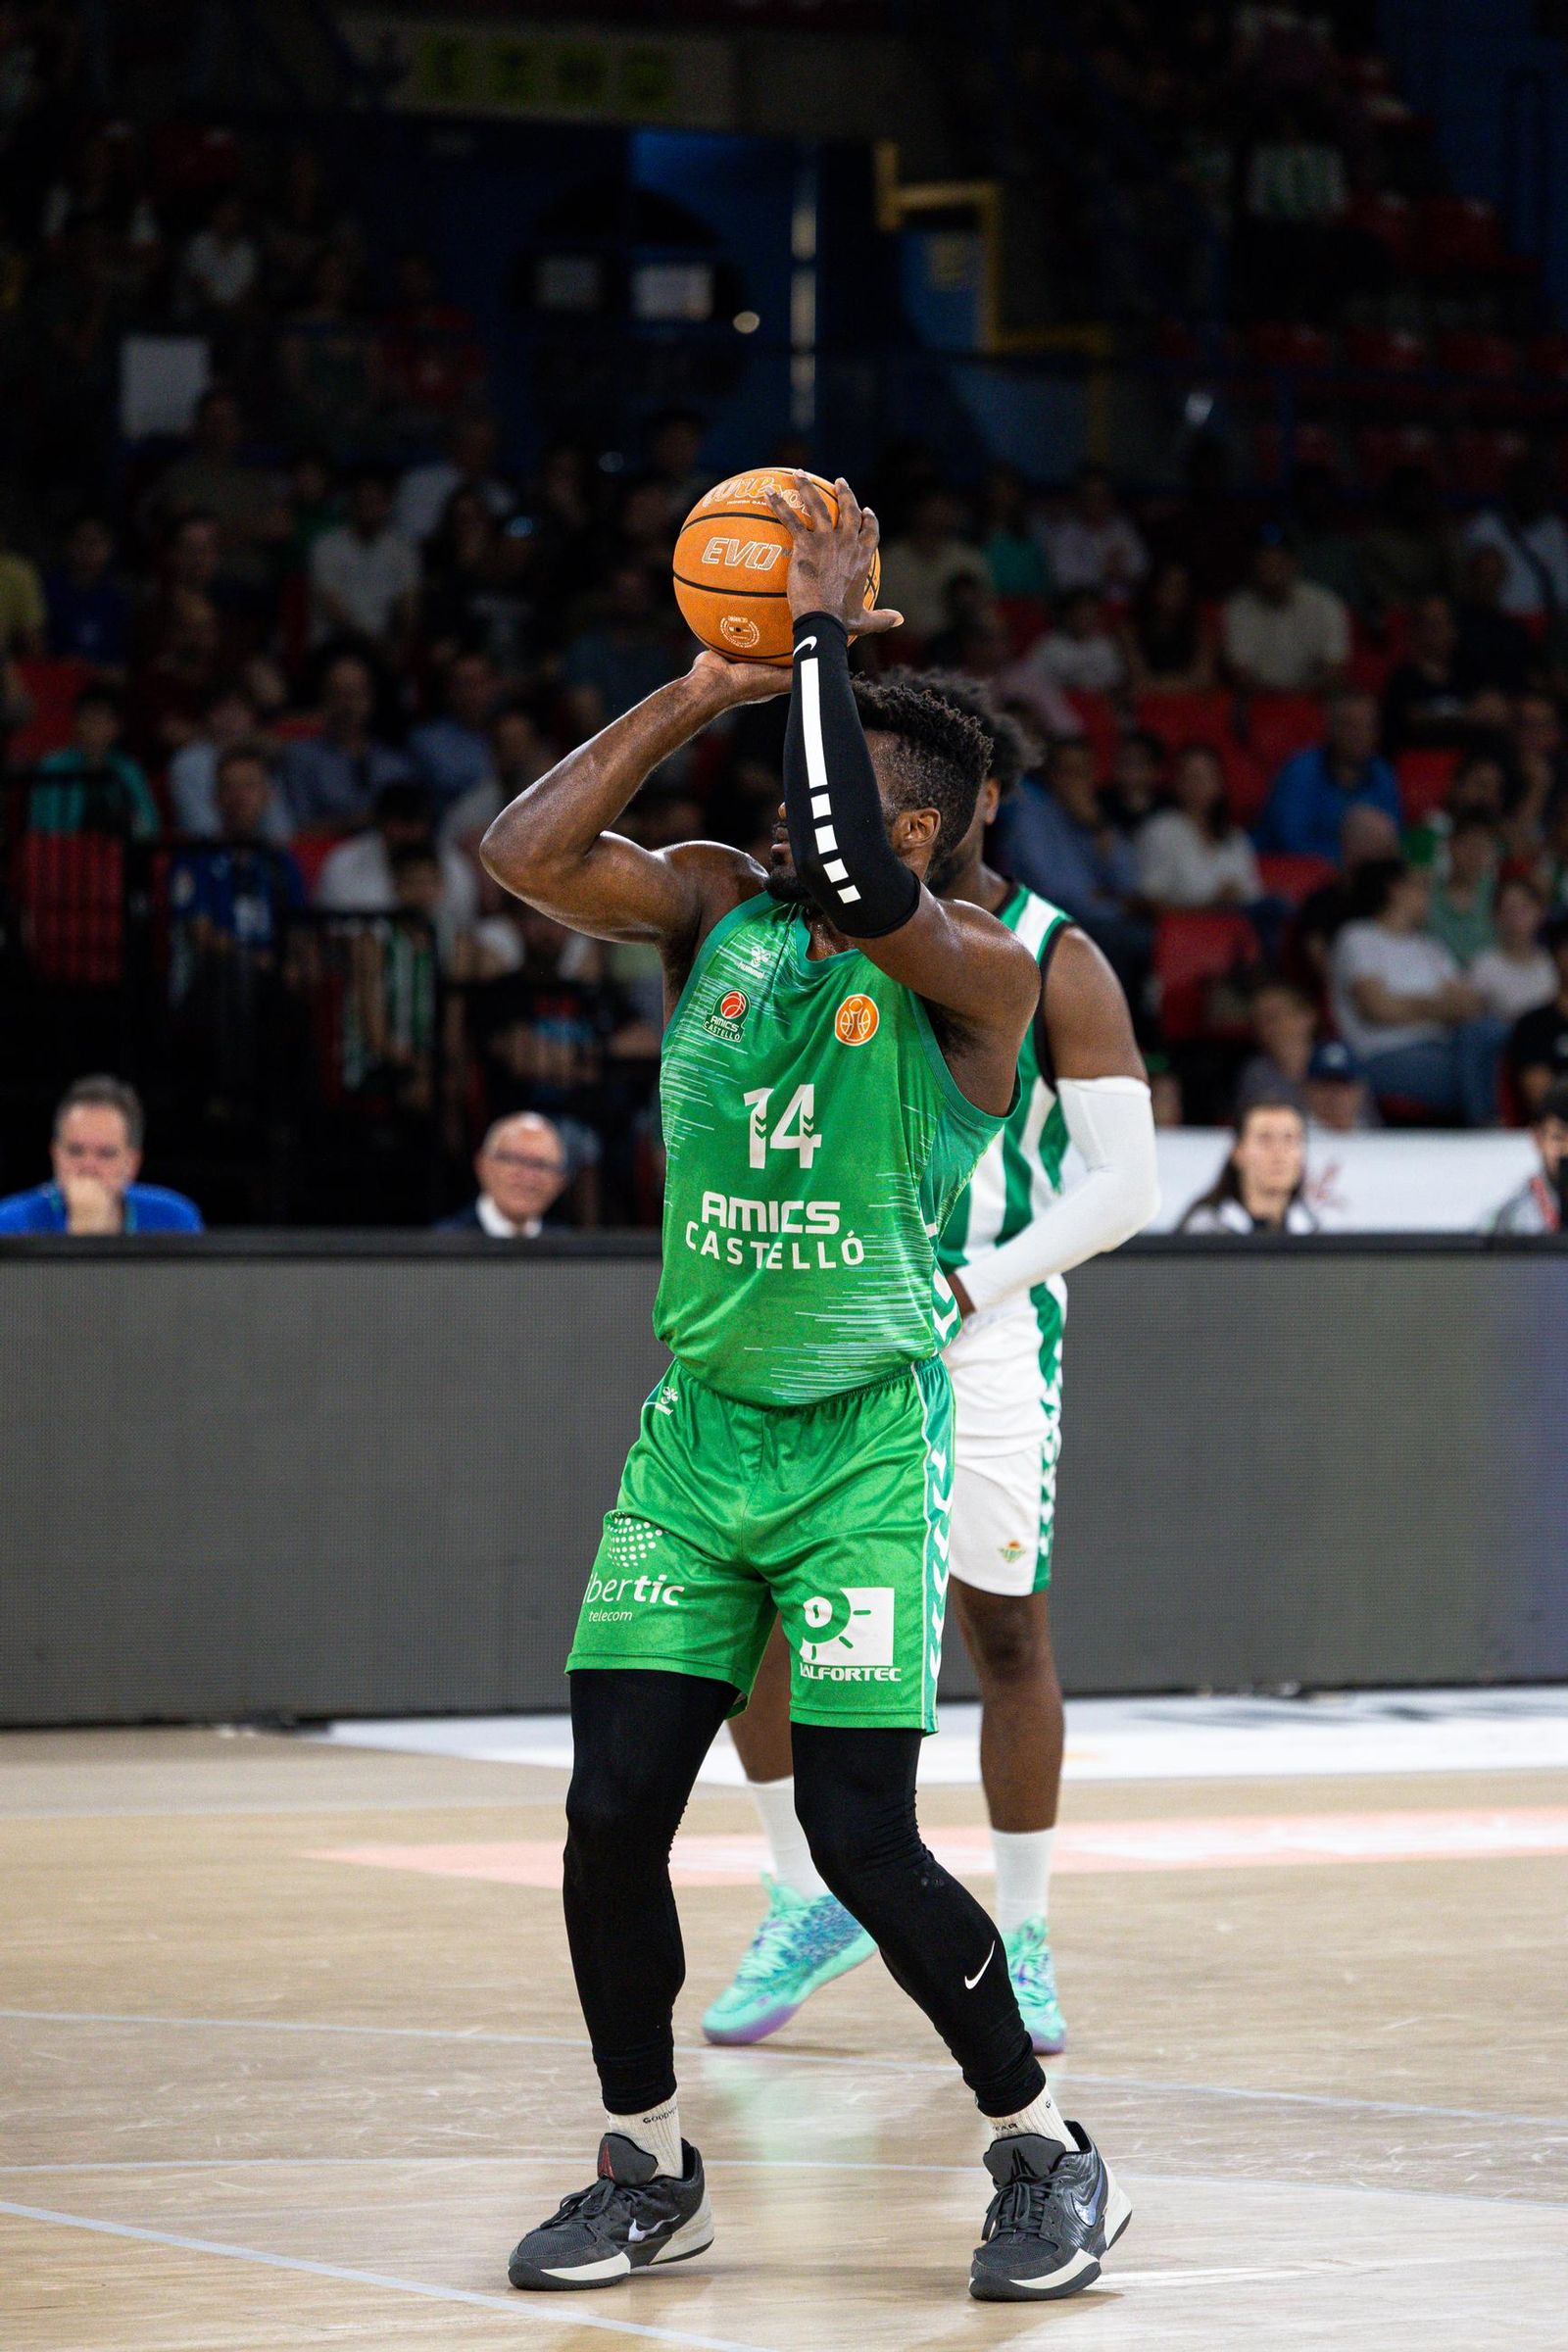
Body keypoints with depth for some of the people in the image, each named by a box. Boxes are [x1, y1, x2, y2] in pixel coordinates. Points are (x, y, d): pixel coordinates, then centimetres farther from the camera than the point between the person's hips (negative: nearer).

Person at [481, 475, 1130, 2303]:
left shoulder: (976, 972, -12)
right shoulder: (716, 906, 5)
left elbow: (853, 882, -32)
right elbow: (522, 853, -9)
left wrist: (826, 634, -24)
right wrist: (704, 692, -10)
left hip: (865, 1449, -5)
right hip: (694, 1432, 5)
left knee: (863, 1844, -9)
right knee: (610, 1816, -3)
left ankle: (1043, 2151, 11)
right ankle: (647, 2171, 15)